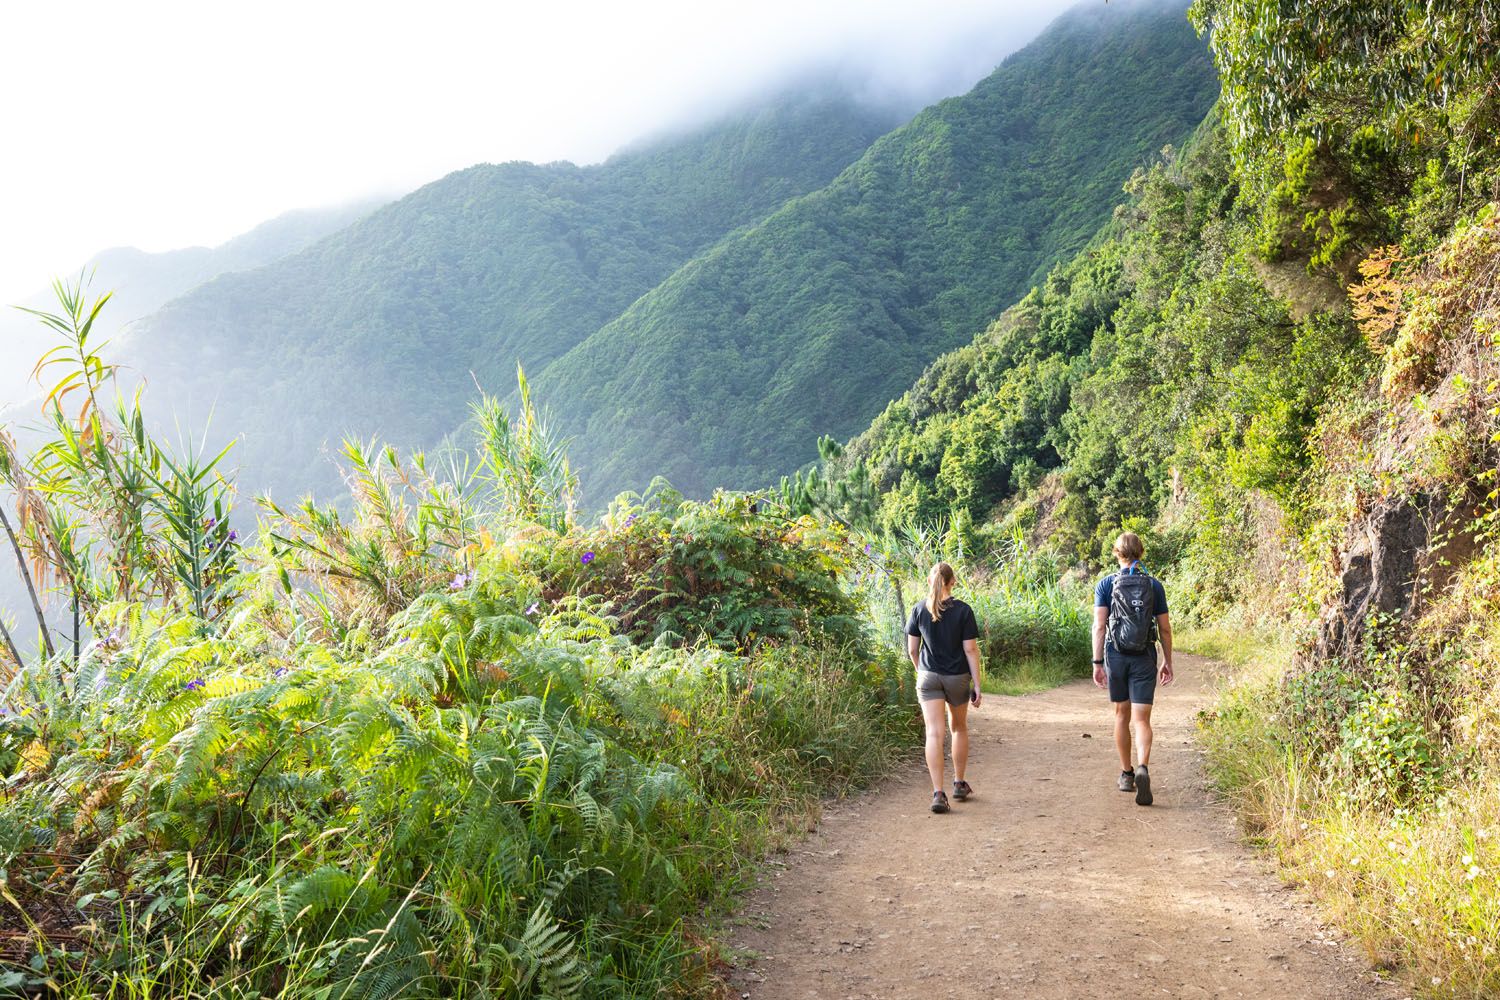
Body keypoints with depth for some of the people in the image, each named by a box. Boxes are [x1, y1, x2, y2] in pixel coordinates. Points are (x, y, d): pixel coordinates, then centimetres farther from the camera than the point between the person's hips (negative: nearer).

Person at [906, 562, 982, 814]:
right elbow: (971, 650, -9)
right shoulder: (963, 611, -9)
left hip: (928, 677, 0)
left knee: (934, 734, -4)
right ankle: (959, 784, 32)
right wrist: (977, 685, -4)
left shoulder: (919, 610, -4)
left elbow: (912, 650, 1)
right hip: (958, 678, 0)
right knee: (959, 728, 21)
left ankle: (938, 793, -15)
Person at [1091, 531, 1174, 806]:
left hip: (1116, 657, 0)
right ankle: (1143, 768, -25)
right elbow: (1165, 629, 4)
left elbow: (1099, 625, -7)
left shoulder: (1106, 584, -2)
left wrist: (1097, 662, -5)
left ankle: (1126, 775, 24)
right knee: (1142, 719, -1)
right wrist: (1168, 662, 13)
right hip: (1144, 659, 0)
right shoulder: (1154, 585, 2)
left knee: (1122, 715, 15)